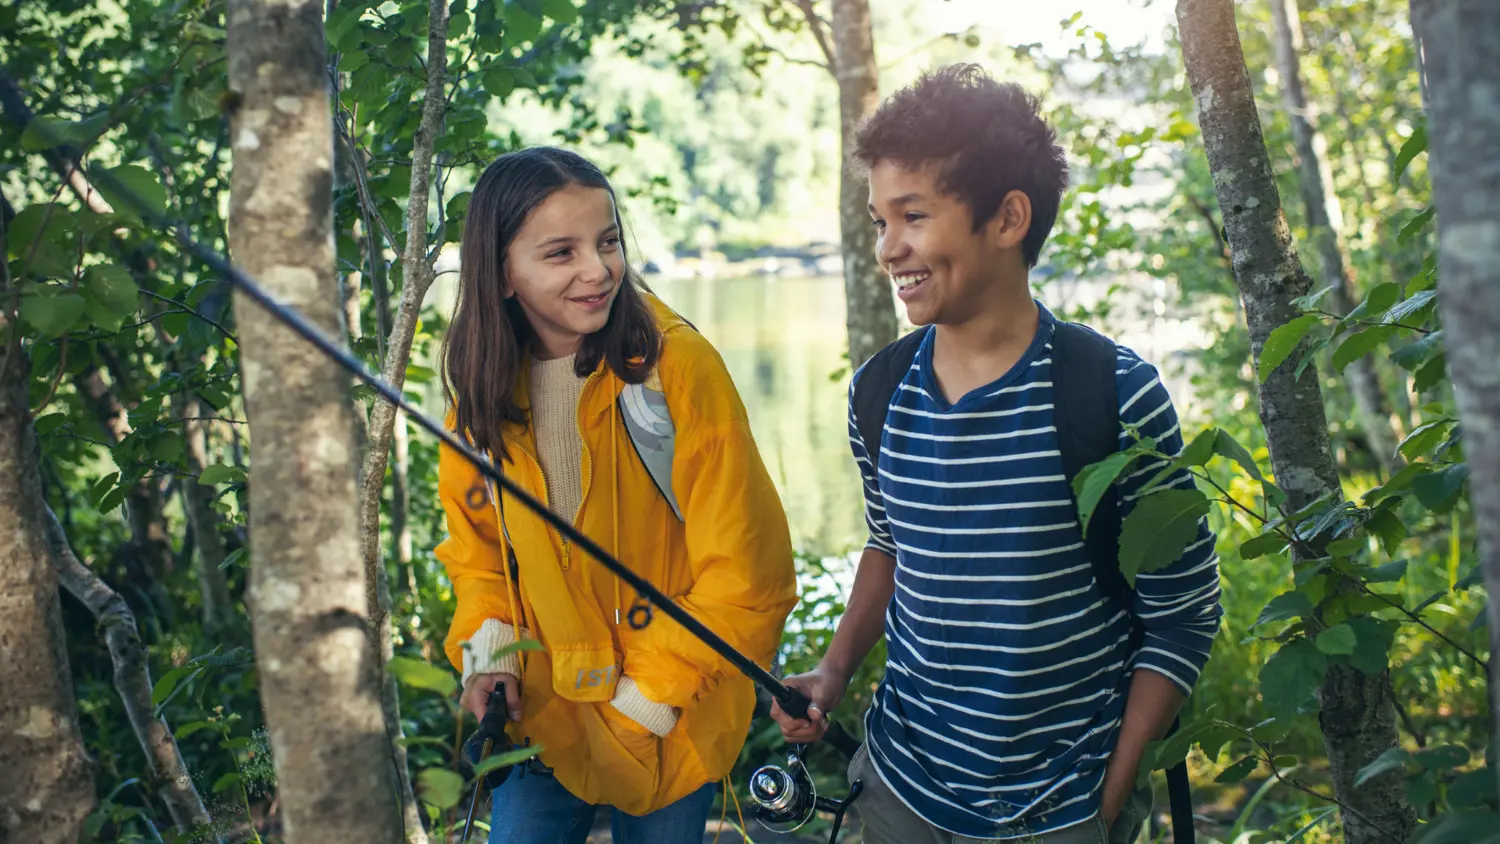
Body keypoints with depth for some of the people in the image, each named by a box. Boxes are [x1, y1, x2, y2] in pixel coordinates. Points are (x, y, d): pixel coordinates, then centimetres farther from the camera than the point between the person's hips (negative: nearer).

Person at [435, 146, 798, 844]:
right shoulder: (483, 383, -5)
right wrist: (487, 646, -5)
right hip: (542, 709, 3)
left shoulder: (679, 365, -20)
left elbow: (742, 571, -17)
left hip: (671, 721, -3)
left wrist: (648, 700, -14)